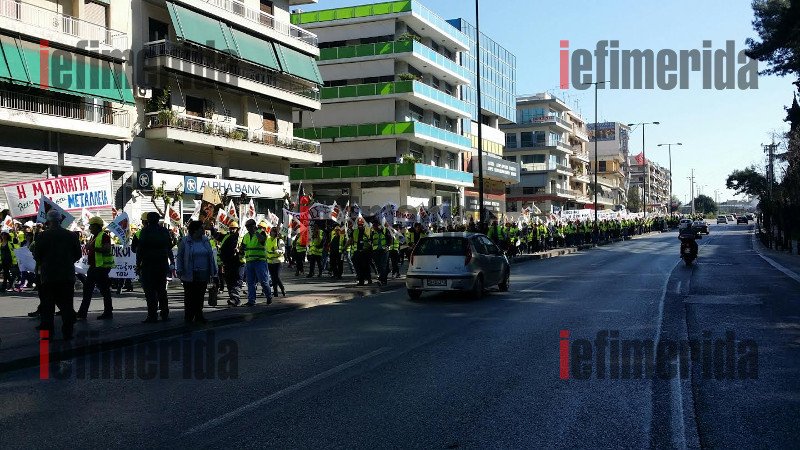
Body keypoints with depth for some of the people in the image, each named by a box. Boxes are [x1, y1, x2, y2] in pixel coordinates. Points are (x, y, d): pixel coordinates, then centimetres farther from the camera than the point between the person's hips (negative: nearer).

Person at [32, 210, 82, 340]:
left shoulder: (42, 236, -8)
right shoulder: (71, 235, -1)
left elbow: (36, 256, -4)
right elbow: (78, 255, 5)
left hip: (48, 276, -2)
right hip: (67, 275, 2)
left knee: (47, 305, 8)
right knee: (66, 305, 7)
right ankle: (67, 332, 6)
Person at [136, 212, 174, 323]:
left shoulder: (145, 231, -7)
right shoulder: (164, 231, 8)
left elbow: (140, 249, -10)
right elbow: (169, 248, 12)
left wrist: (138, 265, -6)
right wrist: (172, 262, 20)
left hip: (148, 265, -5)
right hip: (163, 264, 5)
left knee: (150, 291, -3)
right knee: (162, 289, 13)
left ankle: (152, 316, -6)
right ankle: (165, 314, 15)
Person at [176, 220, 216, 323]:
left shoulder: (205, 241, 10)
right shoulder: (185, 242, -4)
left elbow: (210, 256, 16)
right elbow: (179, 257, -2)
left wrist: (213, 271, 14)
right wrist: (180, 272, -9)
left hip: (203, 275, 4)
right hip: (190, 275, -4)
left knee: (200, 296, 9)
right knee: (190, 297, 2)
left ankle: (198, 315, 17)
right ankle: (188, 317, 10)